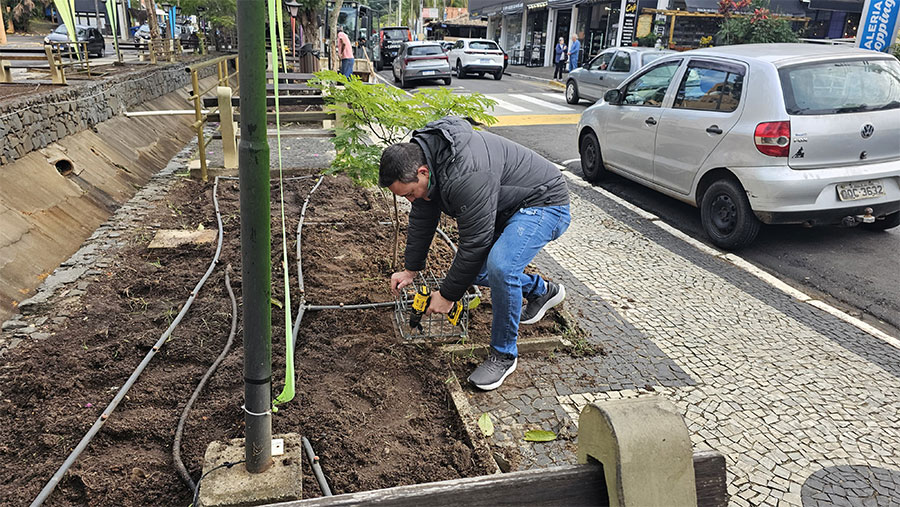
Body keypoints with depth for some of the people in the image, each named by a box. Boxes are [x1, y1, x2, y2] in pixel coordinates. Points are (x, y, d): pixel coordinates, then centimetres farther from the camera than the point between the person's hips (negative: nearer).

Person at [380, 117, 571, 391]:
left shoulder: (466, 175, -38)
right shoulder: (420, 156, -7)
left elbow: (474, 244, -30)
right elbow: (422, 219, 6)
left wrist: (447, 295, -19)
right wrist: (410, 269, 10)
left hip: (543, 203, -10)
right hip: (504, 207, 10)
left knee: (500, 267, -30)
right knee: (474, 271, 8)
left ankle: (503, 355, -8)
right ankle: (542, 290, 31)